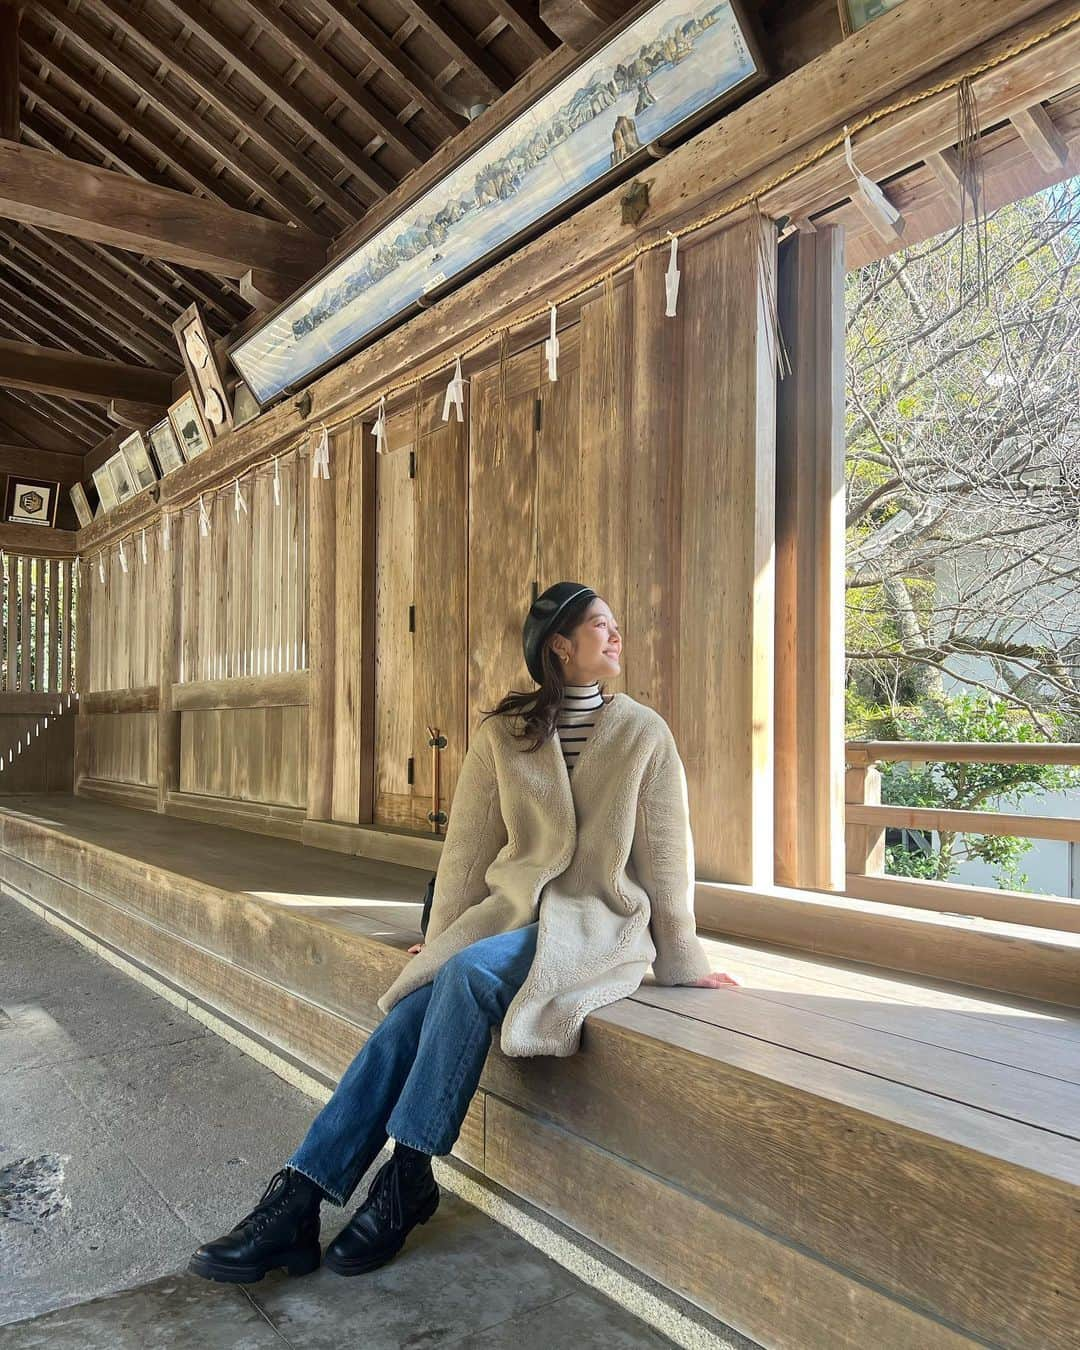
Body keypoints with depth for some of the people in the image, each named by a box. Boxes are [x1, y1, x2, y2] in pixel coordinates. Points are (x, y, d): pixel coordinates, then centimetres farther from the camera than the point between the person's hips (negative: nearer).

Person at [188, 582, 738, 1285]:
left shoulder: (645, 733, 1)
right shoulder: (505, 731, 5)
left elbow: (666, 856, 3)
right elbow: (470, 844, 7)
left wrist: (680, 959, 7)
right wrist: (441, 938, 9)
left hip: (598, 927, -3)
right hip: (510, 912, 3)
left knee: (468, 974, -31)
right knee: (407, 1020, -22)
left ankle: (408, 1177, -17)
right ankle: (297, 1200, -16)